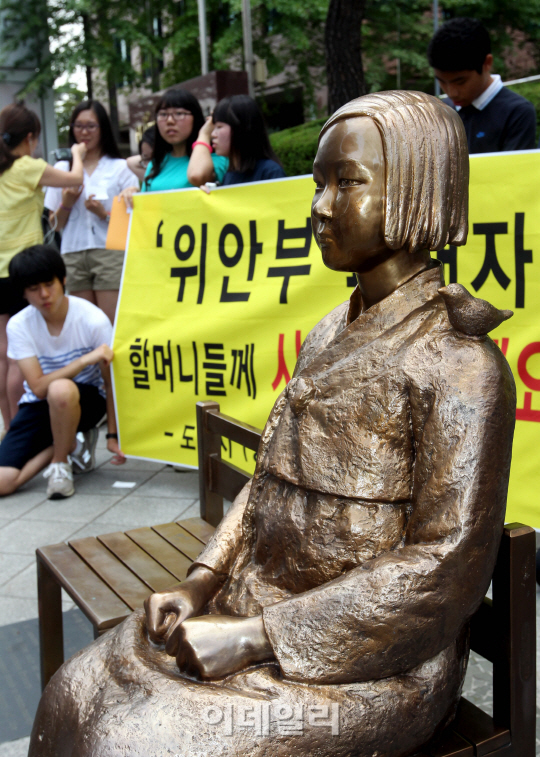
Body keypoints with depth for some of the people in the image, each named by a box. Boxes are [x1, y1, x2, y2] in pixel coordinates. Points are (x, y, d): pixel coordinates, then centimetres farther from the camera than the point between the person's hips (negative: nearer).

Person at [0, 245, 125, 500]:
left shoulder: (94, 320, -19)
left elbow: (110, 382, -9)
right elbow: (38, 388, -20)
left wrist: (112, 435, -10)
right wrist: (84, 360, -33)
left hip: (86, 401, -2)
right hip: (40, 404, 3)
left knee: (60, 389, -41)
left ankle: (59, 463, -12)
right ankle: (71, 443, 9)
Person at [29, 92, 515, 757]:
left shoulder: (458, 362, -17)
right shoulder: (327, 337, 9)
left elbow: (448, 566, -21)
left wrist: (255, 637, -20)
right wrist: (201, 583, -2)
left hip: (374, 664, -7)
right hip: (262, 612, 7)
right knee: (74, 699, 0)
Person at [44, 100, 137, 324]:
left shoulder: (120, 168, 7)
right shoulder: (62, 168, 15)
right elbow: (55, 224, 14)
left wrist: (104, 214, -11)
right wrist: (66, 204, -5)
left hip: (111, 253, -3)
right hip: (73, 254, 3)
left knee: (113, 327, -8)